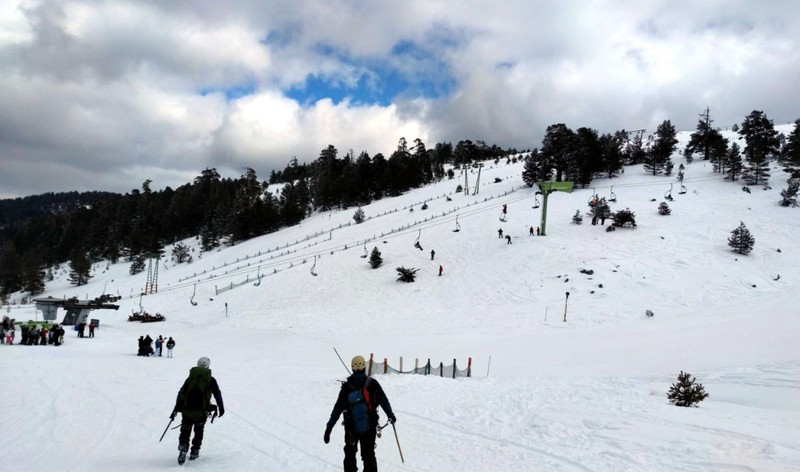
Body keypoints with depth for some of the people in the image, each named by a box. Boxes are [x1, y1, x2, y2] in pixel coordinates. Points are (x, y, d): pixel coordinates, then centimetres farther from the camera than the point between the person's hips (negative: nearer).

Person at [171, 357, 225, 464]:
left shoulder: (190, 378, 11)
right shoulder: (210, 380, 5)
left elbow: (181, 394, 9)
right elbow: (217, 394, 5)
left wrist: (176, 409, 13)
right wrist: (221, 407, 14)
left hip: (187, 410, 1)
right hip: (202, 411, -1)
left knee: (185, 431, 11)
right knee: (199, 430, 19)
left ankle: (183, 446, -12)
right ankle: (194, 451, 17)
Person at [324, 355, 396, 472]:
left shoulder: (347, 386, -8)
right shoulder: (372, 383, -8)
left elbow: (337, 408, -8)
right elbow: (384, 401, 1)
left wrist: (329, 427, -5)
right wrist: (390, 415, 18)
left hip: (351, 426, 0)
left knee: (350, 453, 20)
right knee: (368, 455, 11)